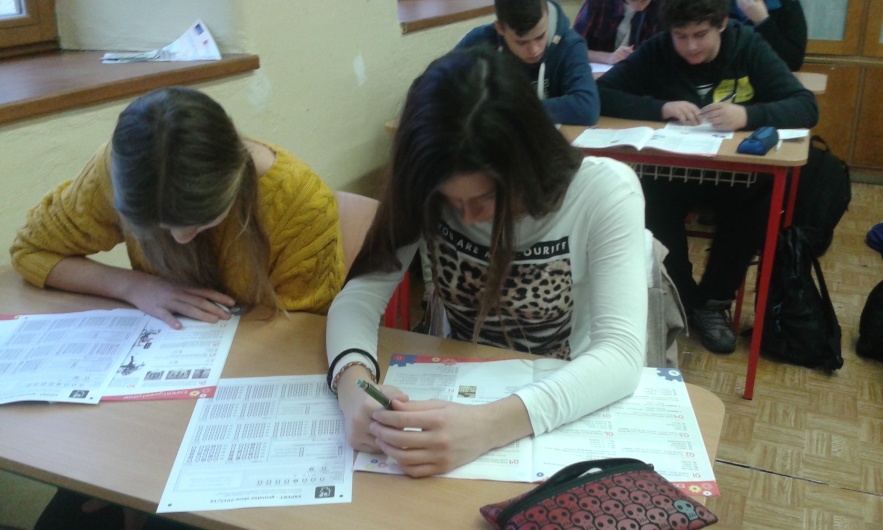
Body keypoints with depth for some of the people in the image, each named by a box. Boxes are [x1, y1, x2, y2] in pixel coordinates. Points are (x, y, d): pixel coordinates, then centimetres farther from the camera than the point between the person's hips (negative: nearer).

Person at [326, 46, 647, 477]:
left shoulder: (604, 190, -19)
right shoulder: (425, 192, -11)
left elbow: (622, 353, -26)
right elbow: (361, 293, -12)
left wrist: (490, 426, -41)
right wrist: (354, 383, -33)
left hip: (566, 408, -1)